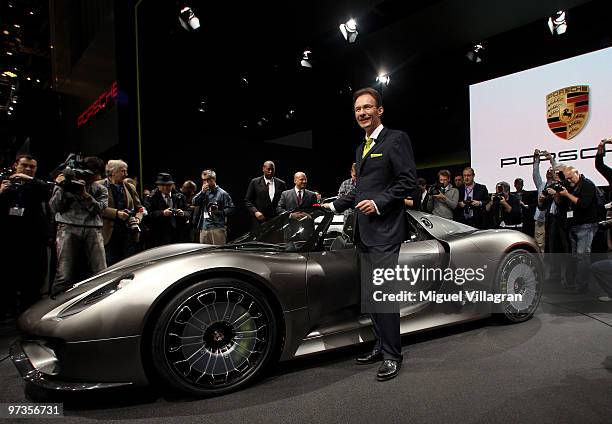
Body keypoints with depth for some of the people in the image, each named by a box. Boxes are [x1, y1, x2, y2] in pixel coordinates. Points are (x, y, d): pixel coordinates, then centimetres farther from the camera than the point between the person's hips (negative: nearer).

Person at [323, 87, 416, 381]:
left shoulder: (396, 139, -2)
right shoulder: (361, 149, 22)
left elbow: (408, 180, -10)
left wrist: (378, 202, -18)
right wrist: (334, 205, 24)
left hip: (384, 231, -8)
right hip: (364, 233, 9)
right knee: (369, 295, 13)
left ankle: (392, 355, 7)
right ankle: (381, 346, 26)